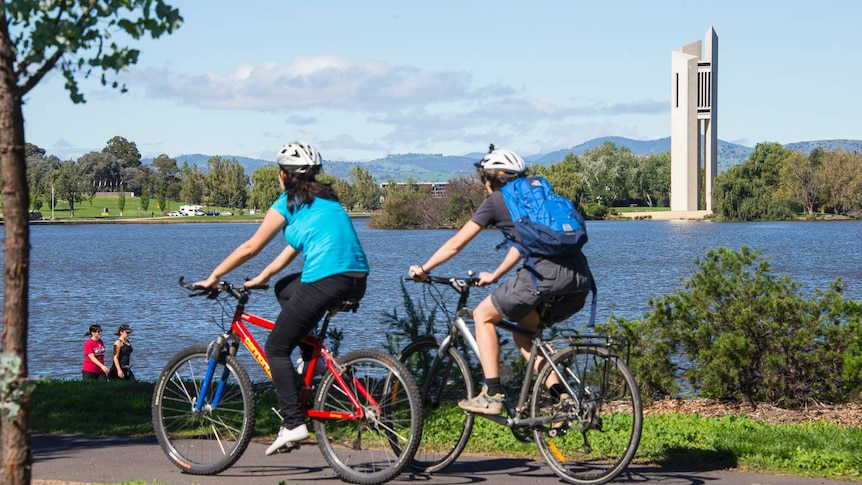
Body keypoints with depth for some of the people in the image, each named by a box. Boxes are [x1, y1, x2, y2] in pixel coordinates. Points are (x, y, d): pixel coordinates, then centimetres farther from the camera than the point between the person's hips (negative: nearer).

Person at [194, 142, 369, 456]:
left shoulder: (288, 203, 4)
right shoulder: (326, 199, 25)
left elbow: (250, 248, 7)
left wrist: (214, 277, 18)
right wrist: (261, 278, 36)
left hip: (326, 280, -8)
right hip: (358, 281, 8)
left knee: (276, 348, 6)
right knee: (284, 289, 32)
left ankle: (293, 424, -4)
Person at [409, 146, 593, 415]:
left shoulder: (495, 201, 11)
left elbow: (456, 244, 15)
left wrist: (423, 269, 27)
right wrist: (494, 276, 52)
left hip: (546, 272, -7)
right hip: (581, 280, 7)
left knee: (483, 316, 12)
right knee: (524, 332, 26)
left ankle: (491, 395, 5)